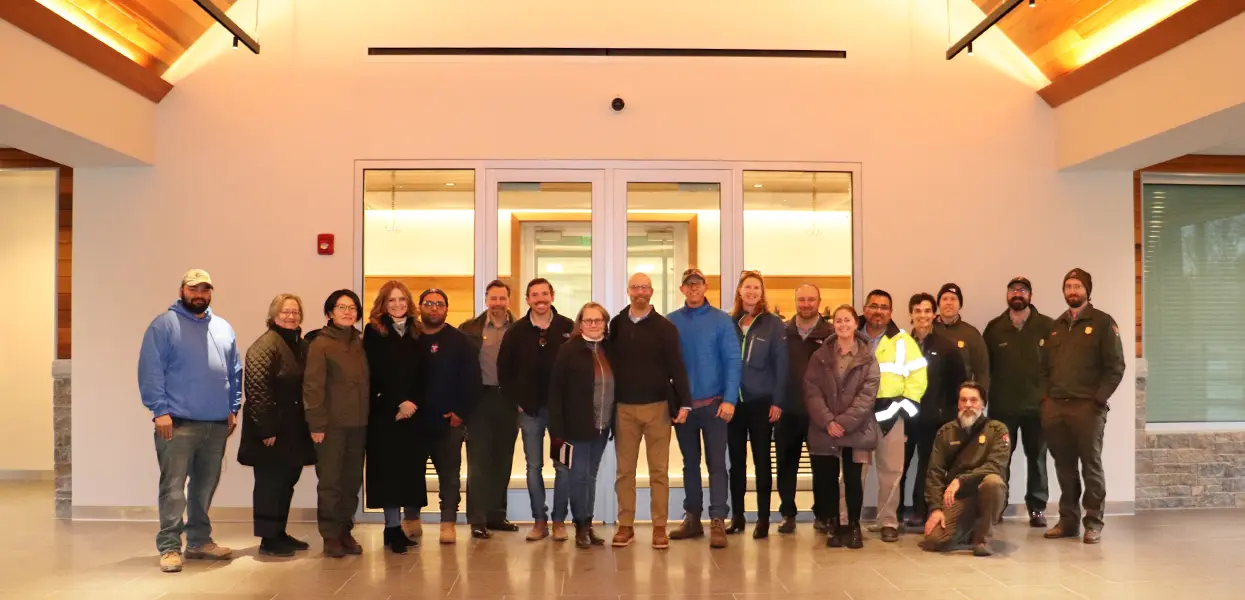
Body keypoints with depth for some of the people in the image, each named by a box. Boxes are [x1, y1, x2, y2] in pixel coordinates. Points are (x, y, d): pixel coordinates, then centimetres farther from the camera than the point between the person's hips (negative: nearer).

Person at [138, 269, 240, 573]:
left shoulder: (223, 328, 14)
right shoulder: (164, 325, -2)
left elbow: (235, 372, 16)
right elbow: (150, 371, -9)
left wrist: (233, 408, 10)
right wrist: (160, 410, -15)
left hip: (217, 423, 5)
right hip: (178, 422, -5)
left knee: (205, 486, 13)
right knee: (173, 487, -4)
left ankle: (199, 541, 24)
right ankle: (169, 547, 4)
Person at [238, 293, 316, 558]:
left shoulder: (302, 346, 13)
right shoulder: (265, 345, -12)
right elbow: (257, 389, -19)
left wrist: (310, 424, 7)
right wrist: (267, 429, -21)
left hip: (295, 431, 8)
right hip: (273, 430, -8)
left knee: (287, 482, 16)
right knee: (270, 483, 2)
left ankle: (279, 533, 28)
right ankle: (268, 539, 12)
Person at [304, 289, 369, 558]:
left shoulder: (361, 343, 11)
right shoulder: (320, 344, -3)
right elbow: (312, 386, -7)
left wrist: (369, 416, 5)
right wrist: (316, 424, -12)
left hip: (358, 423, 5)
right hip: (332, 424, -5)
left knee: (352, 480, 9)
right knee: (330, 481, 1)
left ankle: (345, 531, 20)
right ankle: (331, 536, 11)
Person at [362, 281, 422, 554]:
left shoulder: (416, 333, 11)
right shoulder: (373, 331, 1)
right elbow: (375, 374, -5)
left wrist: (413, 401, -9)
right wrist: (397, 404, -10)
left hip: (414, 411, 3)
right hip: (384, 412, -3)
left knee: (412, 467, 2)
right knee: (388, 468, -3)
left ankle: (411, 523, 11)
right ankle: (393, 528, 2)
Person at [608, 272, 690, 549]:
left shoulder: (665, 327, -1)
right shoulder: (616, 324, 5)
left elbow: (677, 367, -3)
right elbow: (609, 363, 5)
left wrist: (684, 402, -9)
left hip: (657, 406, -2)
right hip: (624, 407, 2)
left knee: (659, 470, 4)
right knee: (624, 470, 7)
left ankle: (659, 527, 11)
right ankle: (625, 525, 16)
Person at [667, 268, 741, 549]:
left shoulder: (721, 320, -2)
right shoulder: (671, 322, 3)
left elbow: (733, 360, -6)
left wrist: (729, 399, -15)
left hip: (714, 403, -2)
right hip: (682, 405, 3)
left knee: (716, 463, -2)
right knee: (690, 463, 13)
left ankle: (718, 522, 0)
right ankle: (692, 518, 22)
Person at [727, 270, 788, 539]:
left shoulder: (774, 325, -1)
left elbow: (781, 365, -4)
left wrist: (777, 401, -10)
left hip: (761, 402, -2)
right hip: (733, 402, 2)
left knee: (761, 460, 4)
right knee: (736, 460, 9)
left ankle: (763, 518, 12)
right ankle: (736, 516, 19)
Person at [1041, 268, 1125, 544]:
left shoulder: (1103, 323, 1)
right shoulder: (1056, 326, 17)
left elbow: (1115, 366, -6)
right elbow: (1045, 366, 18)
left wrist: (1099, 399, -12)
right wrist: (1046, 397, 7)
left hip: (1087, 406, -5)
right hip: (1055, 406, 5)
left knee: (1091, 465, 0)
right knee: (1064, 466, 8)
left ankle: (1093, 522, 8)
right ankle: (1068, 519, 16)